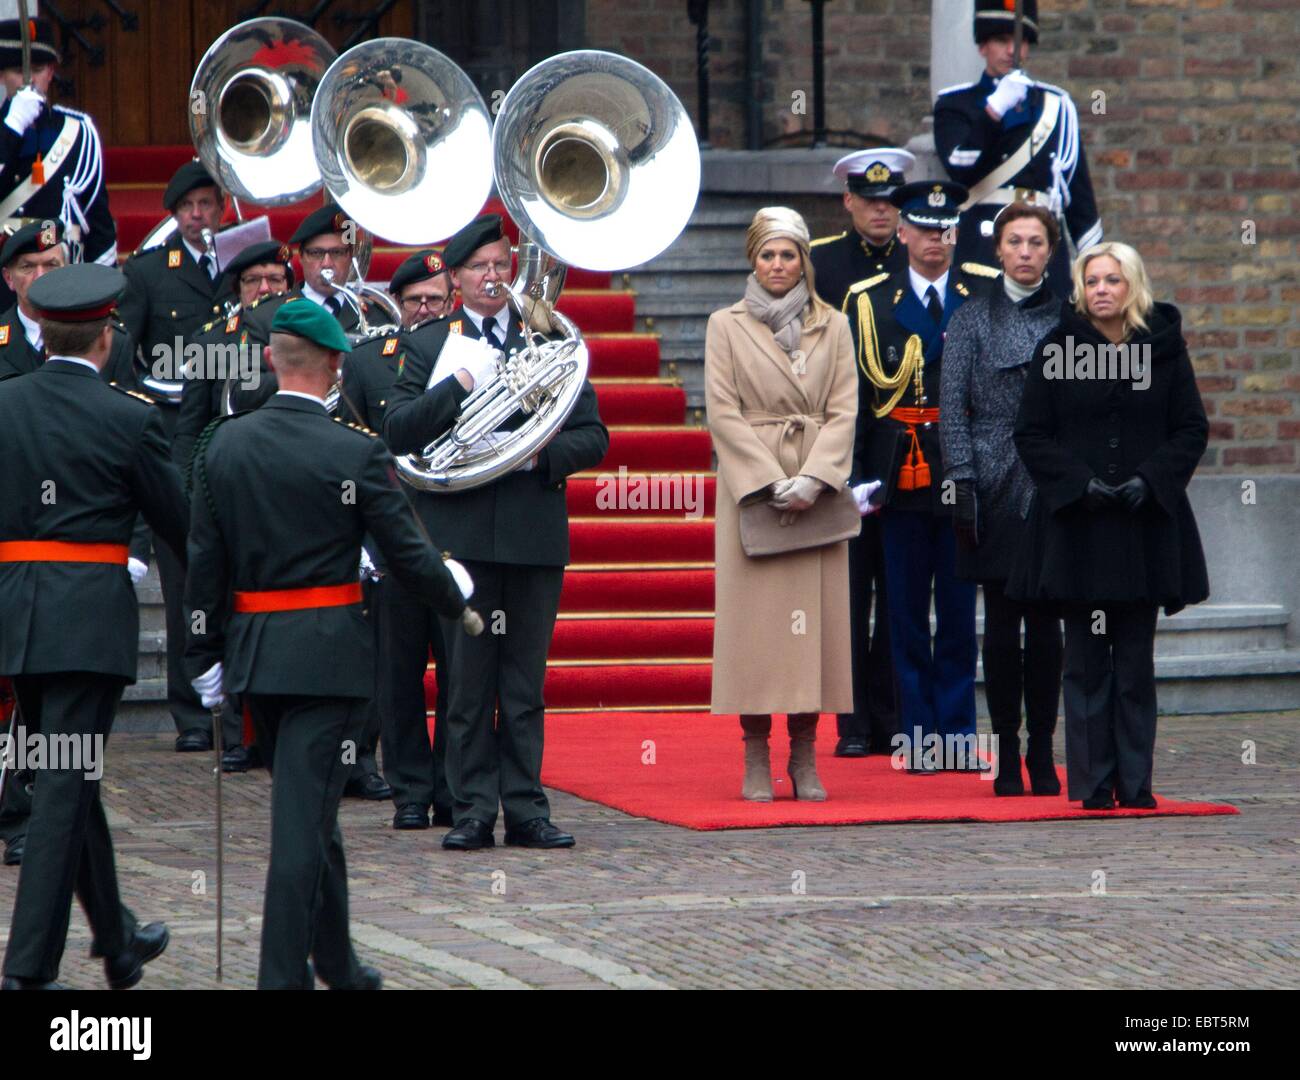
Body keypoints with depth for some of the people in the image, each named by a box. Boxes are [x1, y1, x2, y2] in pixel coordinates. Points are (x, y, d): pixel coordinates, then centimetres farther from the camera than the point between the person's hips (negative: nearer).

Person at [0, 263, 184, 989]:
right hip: (91, 613, -5)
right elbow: (179, 521, 0)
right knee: (67, 786, -5)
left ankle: (117, 939, 32)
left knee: (71, 779, 19)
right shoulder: (130, 419, -8)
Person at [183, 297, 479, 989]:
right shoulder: (355, 452, -12)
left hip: (251, 648, 5)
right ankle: (283, 976, -6)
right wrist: (460, 607, 11)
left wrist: (204, 658, 10)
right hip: (328, 652, -5)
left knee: (308, 811, 19)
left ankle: (338, 967, 31)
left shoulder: (222, 444, 1)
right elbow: (408, 552, -8)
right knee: (304, 818, -5)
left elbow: (204, 561, 3)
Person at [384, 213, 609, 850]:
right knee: (468, 683, -1)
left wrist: (543, 453, -10)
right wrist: (462, 384, -14)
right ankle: (473, 811, 3)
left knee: (525, 685, 4)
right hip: (460, 530, -1)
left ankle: (525, 810, 7)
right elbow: (398, 432, -4)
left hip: (534, 531, 1)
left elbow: (592, 437, 9)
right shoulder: (428, 344, 8)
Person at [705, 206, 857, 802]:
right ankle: (756, 761, -1)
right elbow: (723, 412, -2)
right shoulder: (727, 327, 5)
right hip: (750, 485, -2)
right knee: (755, 616, -4)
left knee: (817, 612, -1)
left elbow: (844, 411, 4)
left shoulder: (833, 328, 10)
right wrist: (772, 484, -12)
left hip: (817, 488, 2)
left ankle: (804, 759, 3)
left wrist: (813, 479, -11)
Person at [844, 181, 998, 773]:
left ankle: (957, 731, 9)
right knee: (907, 611, 2)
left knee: (960, 608, 4)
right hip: (902, 474, 0)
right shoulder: (869, 300, 5)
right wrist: (855, 475, -2)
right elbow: (853, 395, 4)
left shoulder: (988, 291, 6)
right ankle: (917, 733, 8)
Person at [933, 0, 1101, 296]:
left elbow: (1078, 189, 16)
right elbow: (961, 171, -11)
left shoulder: (1056, 105, 18)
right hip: (981, 240, -3)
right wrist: (996, 107, -20)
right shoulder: (955, 104, 8)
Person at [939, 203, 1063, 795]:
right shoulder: (971, 319, 5)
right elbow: (952, 409, 1)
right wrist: (962, 484, -7)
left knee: (1046, 623, 1)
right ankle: (1007, 754, 5)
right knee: (1002, 622, 0)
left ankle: (1042, 753, 7)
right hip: (998, 493, -1)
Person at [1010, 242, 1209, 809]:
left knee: (1136, 657, 4)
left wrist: (1150, 478, -10)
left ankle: (1134, 782, 9)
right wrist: (1080, 481, -11)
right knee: (1086, 659, 0)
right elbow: (1031, 435, 2)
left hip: (1145, 523, 1)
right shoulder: (1056, 349, 2)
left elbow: (1192, 429, 6)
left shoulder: (1164, 348, 4)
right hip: (1076, 523, -1)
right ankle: (1093, 784, 3)